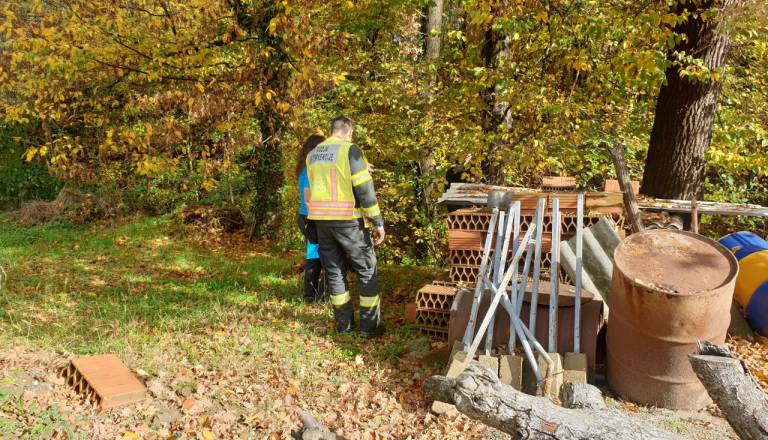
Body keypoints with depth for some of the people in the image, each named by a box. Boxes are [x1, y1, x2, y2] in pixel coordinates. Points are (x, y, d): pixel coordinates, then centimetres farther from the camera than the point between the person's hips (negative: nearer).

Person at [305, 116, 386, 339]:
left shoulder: (312, 155, 10)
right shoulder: (349, 149, -10)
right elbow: (364, 189, -14)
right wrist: (378, 222, -10)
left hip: (321, 220, 6)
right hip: (348, 220, -6)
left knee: (334, 270, 14)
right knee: (367, 271, 6)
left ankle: (344, 322, 19)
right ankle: (370, 326, 7)